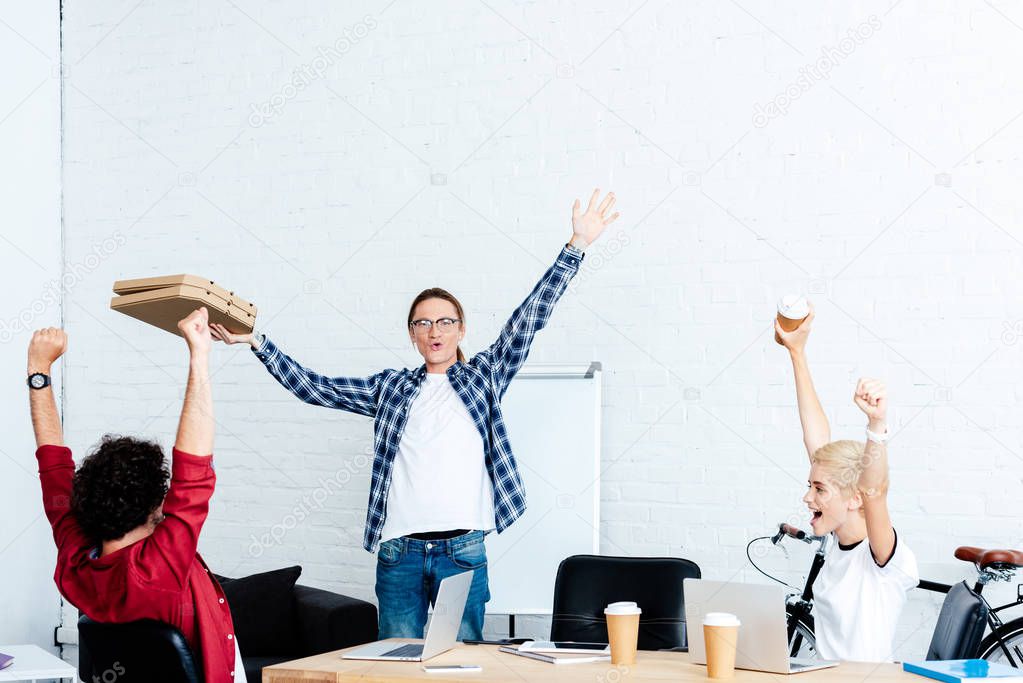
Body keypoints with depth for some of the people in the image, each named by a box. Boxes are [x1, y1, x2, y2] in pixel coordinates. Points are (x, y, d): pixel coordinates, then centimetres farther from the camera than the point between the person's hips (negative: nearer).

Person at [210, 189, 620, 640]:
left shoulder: (483, 377, 9)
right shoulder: (389, 388, 14)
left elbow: (528, 319, 3)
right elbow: (315, 388, 15)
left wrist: (576, 246, -3)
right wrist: (255, 342, 11)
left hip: (462, 551, -1)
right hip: (399, 550, 2)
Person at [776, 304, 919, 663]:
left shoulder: (884, 558, -13)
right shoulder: (842, 539, 4)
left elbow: (873, 491, -34)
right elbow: (817, 440, 3)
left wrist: (877, 423, -48)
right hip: (827, 677, 6)